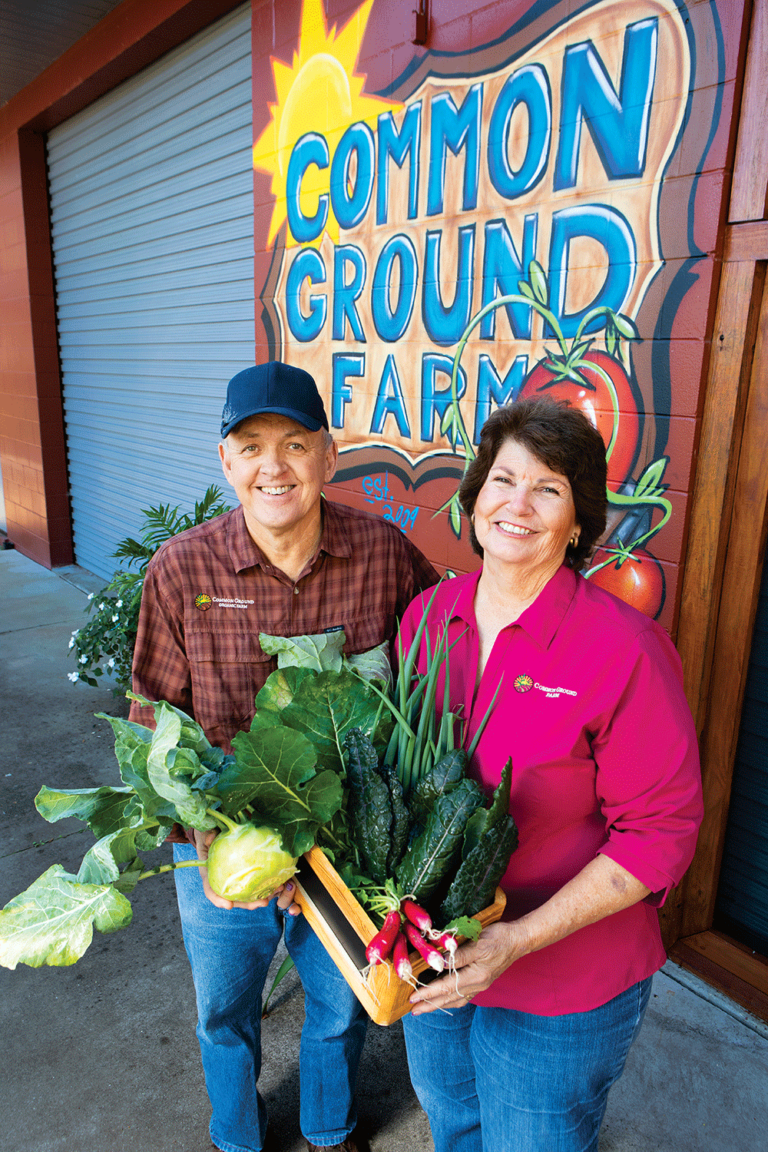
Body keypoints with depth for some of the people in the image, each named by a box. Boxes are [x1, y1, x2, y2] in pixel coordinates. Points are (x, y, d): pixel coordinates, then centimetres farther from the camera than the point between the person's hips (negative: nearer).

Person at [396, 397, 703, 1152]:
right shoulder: (428, 616, -8)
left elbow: (659, 834, -20)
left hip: (560, 991, -5)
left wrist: (521, 938, -25)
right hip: (433, 956, 5)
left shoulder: (623, 649, -25)